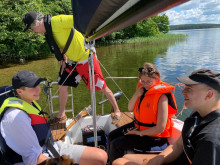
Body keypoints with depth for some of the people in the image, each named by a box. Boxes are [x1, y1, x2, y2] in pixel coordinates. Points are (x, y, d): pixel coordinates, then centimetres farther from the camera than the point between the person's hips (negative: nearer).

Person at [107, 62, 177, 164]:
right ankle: (109, 161, 31)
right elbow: (130, 108, 2)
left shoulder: (161, 96, -24)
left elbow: (160, 128, -25)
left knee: (116, 144, -14)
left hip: (153, 135, -8)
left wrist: (139, 133, -16)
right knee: (111, 136, 8)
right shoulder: (143, 88, -2)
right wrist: (136, 95, -16)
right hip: (138, 125, 8)